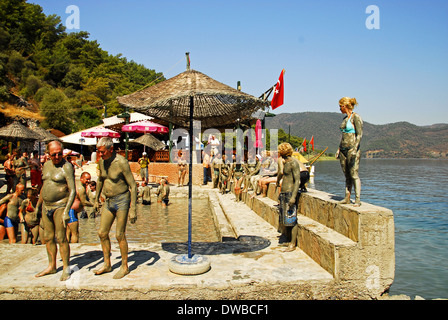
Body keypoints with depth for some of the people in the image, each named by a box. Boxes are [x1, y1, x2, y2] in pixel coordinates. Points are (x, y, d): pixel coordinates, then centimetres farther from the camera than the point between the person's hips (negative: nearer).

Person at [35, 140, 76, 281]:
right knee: (48, 237, 12)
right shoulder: (46, 166, 11)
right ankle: (52, 266, 26)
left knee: (61, 238, -5)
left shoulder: (67, 167, -11)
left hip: (60, 206, -7)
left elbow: (73, 191, -17)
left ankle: (66, 268, 8)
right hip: (46, 206, 7)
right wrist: (38, 205, 25)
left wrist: (66, 211, -25)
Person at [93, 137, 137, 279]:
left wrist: (133, 209, -19)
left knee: (120, 235, -2)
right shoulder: (102, 161, 3)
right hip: (108, 201, 7)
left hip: (122, 200, -7)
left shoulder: (122, 162, -18)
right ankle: (107, 264, 24)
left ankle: (125, 267, 14)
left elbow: (133, 186, -17)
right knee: (102, 233, 8)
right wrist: (96, 198, 26)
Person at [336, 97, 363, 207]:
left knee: (354, 174, -10)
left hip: (353, 148, -8)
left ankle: (357, 200, -7)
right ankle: (347, 198, 11)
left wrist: (355, 149, -22)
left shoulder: (356, 117, -7)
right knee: (347, 175, 8)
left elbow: (359, 134, -13)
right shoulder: (345, 118, 16)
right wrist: (339, 149, 18)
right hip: (343, 149, 8)